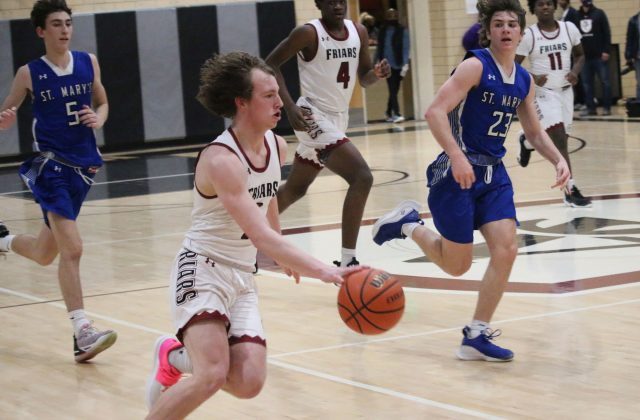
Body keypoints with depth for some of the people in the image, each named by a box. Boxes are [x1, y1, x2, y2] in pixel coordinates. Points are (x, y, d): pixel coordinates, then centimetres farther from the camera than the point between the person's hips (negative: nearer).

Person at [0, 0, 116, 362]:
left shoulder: (88, 62, 4)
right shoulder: (29, 73, -5)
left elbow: (102, 103, 17)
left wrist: (98, 119, -5)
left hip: (84, 165, 5)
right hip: (51, 165, -5)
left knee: (45, 253, 17)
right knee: (72, 249, -19)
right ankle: (82, 333, -16)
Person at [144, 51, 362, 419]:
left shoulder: (277, 147, 1)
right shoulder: (221, 160, -24)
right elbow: (261, 236, -33)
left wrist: (285, 257, 34)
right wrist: (322, 271, -40)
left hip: (243, 276, 7)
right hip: (203, 270, -7)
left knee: (249, 383, -6)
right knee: (213, 376, -26)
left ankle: (174, 357, 23)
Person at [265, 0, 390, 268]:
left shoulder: (358, 32, 3)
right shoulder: (308, 33, -16)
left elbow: (364, 78, 11)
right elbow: (271, 64, -11)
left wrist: (377, 73, -13)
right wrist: (290, 106, -21)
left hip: (338, 118, 8)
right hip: (313, 118, -8)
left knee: (296, 188, 24)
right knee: (362, 177, -23)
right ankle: (347, 261, -21)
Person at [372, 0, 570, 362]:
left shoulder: (524, 81, 9)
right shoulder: (475, 66, -13)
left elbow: (535, 132, 21)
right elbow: (436, 112, -21)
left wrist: (559, 159, 3)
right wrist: (457, 156, -32)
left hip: (494, 174, 6)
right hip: (458, 173, -6)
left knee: (506, 250, -9)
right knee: (456, 265, -1)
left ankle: (477, 337, 2)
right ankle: (409, 224, 28)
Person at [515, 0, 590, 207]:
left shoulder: (569, 28, -2)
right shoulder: (528, 35, -12)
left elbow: (580, 55, 11)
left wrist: (575, 71, -10)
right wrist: (532, 78, -25)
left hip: (565, 90, 5)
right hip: (543, 92, -5)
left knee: (559, 139, 17)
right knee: (560, 140, -17)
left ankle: (526, 142, 49)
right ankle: (570, 190, -16)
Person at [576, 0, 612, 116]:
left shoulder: (599, 13, 1)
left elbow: (607, 33, -3)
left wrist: (606, 51, -11)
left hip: (599, 55, -3)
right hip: (584, 56, 3)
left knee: (605, 81, 0)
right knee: (586, 83, 4)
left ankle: (606, 107, 5)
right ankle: (590, 107, 10)